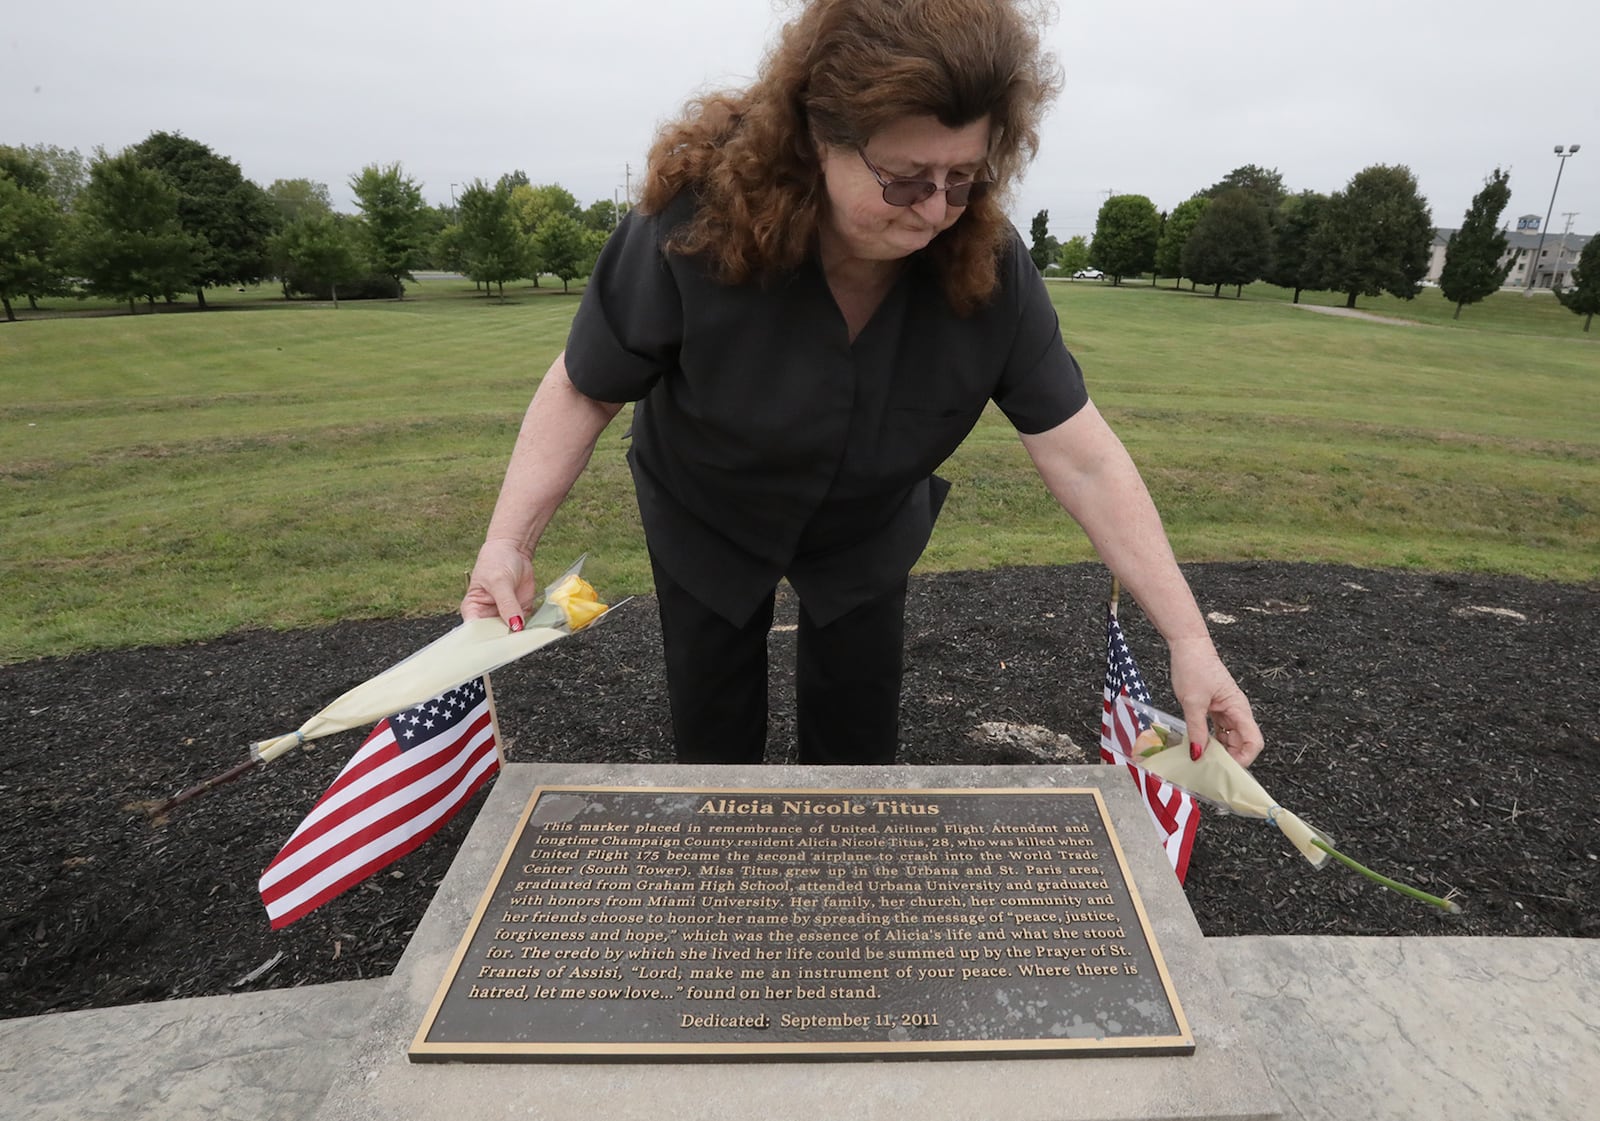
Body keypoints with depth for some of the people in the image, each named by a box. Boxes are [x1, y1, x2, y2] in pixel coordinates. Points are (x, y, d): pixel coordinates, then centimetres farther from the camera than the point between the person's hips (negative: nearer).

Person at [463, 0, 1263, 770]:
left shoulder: (987, 265, -26)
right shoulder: (696, 226, -32)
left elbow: (1084, 459, -24)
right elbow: (585, 390, -20)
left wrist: (1189, 639, -25)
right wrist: (508, 541, -28)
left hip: (867, 533, 2)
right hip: (705, 524, -1)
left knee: (860, 745, 10)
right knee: (712, 740, 12)